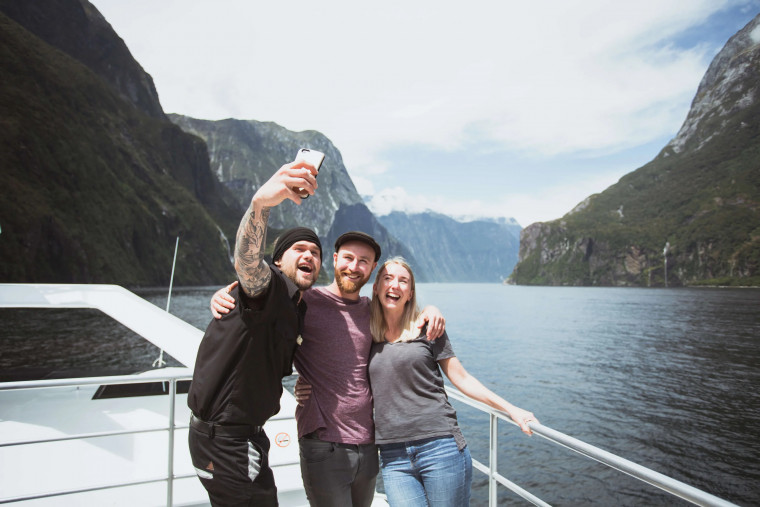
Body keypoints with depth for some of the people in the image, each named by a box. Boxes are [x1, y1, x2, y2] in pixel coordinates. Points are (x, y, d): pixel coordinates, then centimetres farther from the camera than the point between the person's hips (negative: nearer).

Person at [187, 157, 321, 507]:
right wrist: (260, 202, -61)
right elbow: (246, 259, -43)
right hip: (226, 440, -10)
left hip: (243, 435, 10)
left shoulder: (297, 310, 11)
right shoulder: (270, 287, -18)